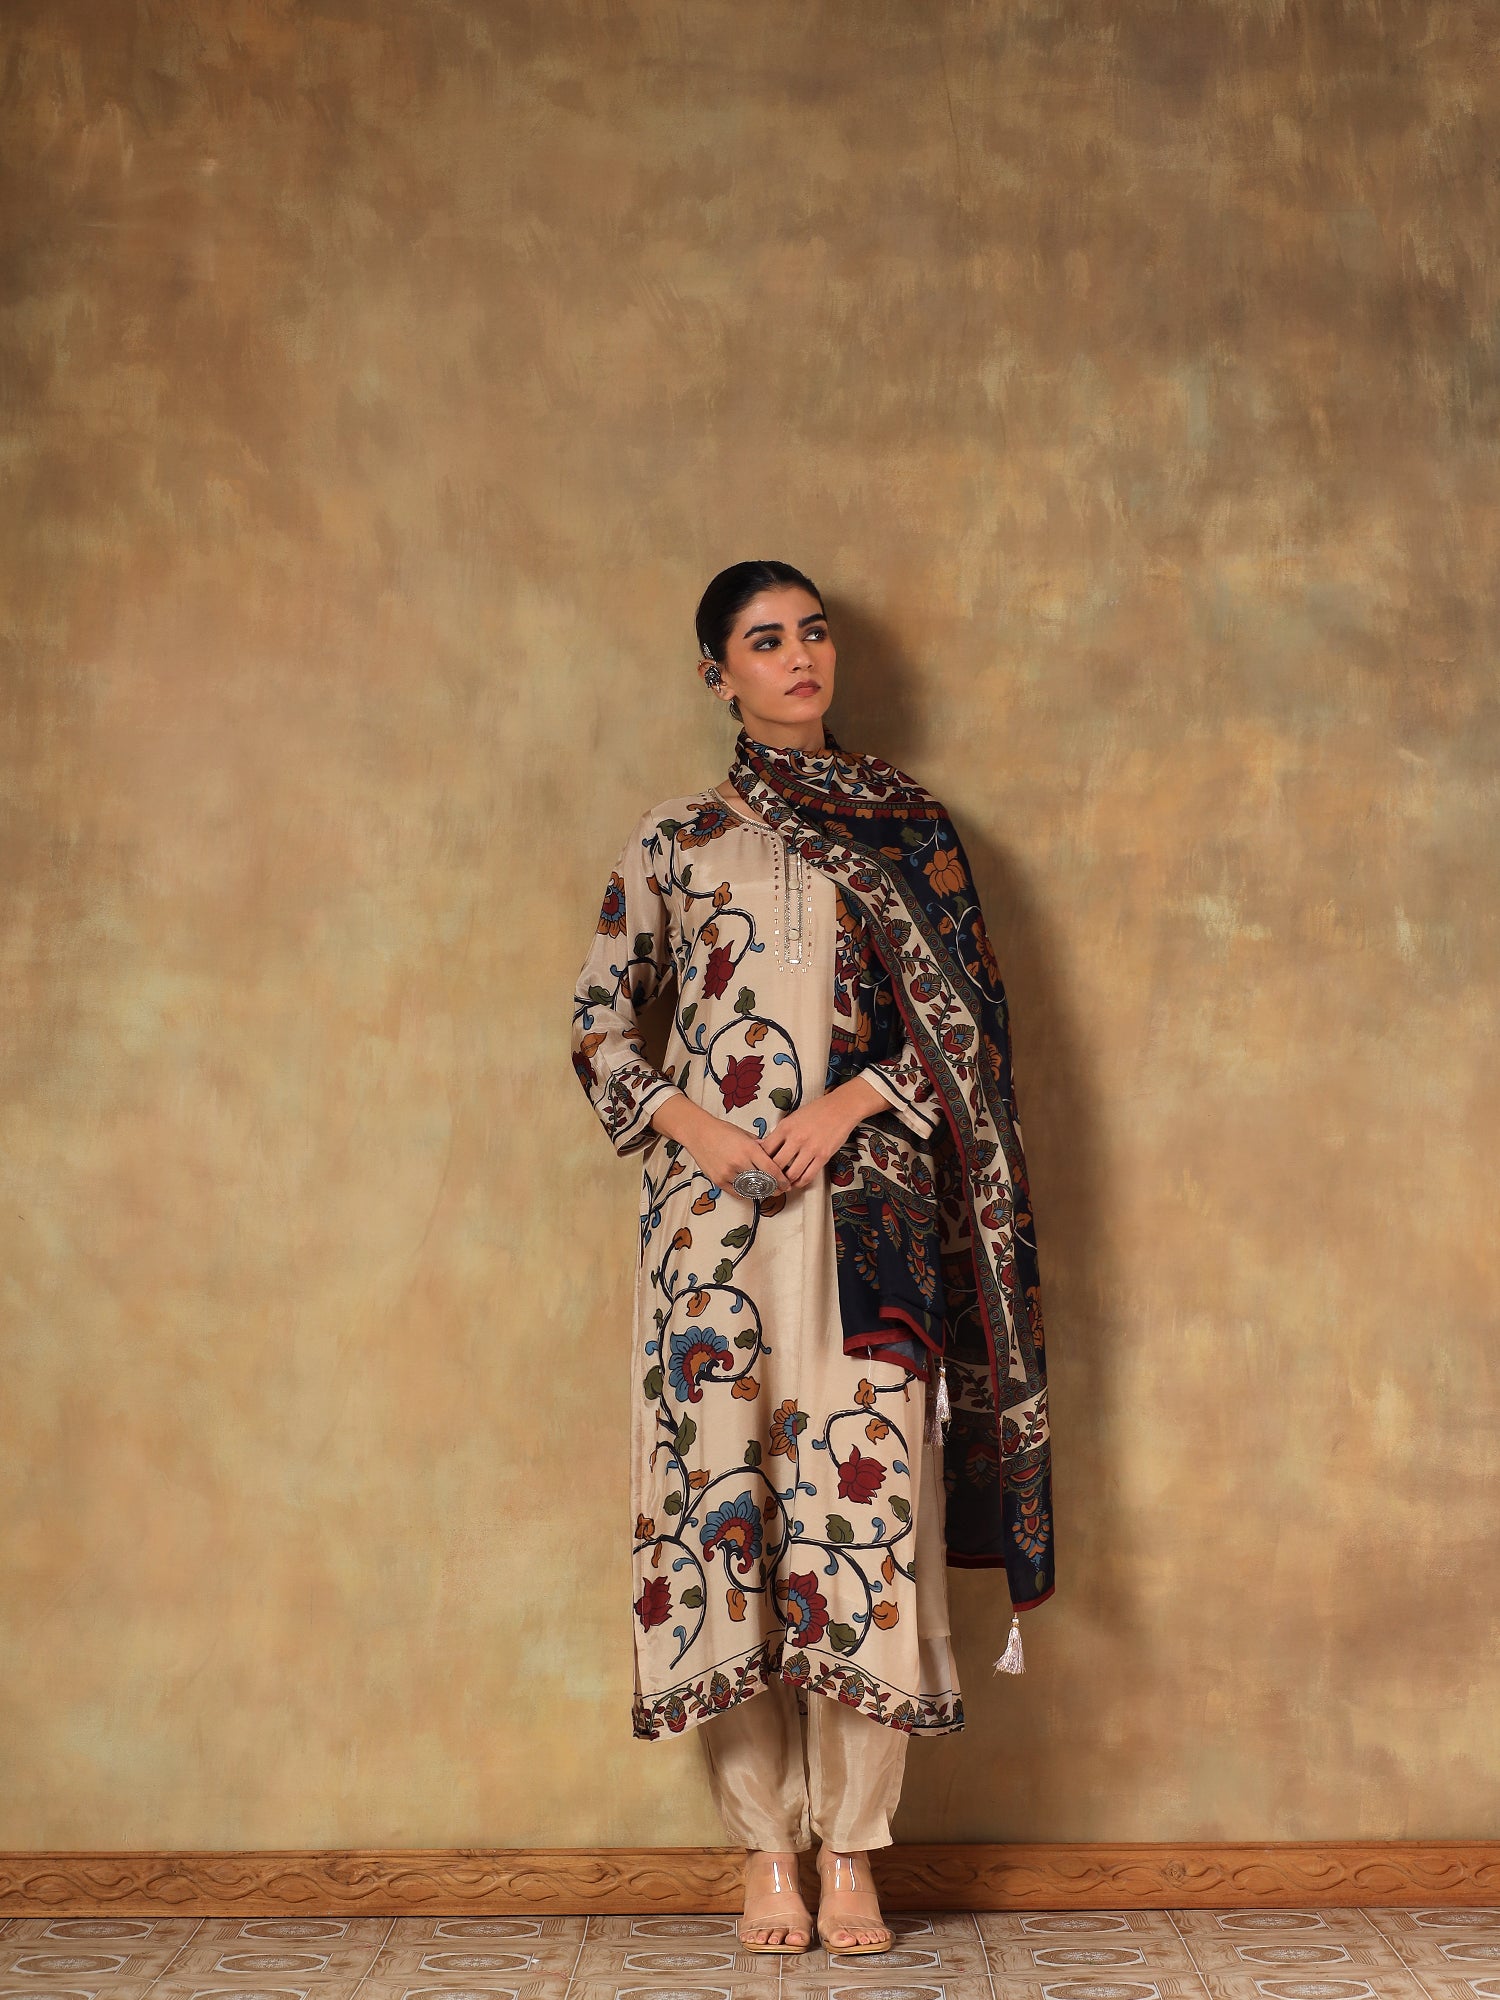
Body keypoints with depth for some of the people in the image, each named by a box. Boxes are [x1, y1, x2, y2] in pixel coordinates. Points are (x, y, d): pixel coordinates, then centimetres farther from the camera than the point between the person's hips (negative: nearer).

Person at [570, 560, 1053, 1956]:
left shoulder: (903, 826, 12)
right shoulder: (674, 840, 11)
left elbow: (959, 1027, 8)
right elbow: (599, 1022, 11)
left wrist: (846, 1105, -8)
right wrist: (693, 1128, -5)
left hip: (868, 1209, 0)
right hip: (713, 1206, 0)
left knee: (865, 1489, -6)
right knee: (721, 1486, -3)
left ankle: (850, 1853, 4)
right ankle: (765, 1852, 7)